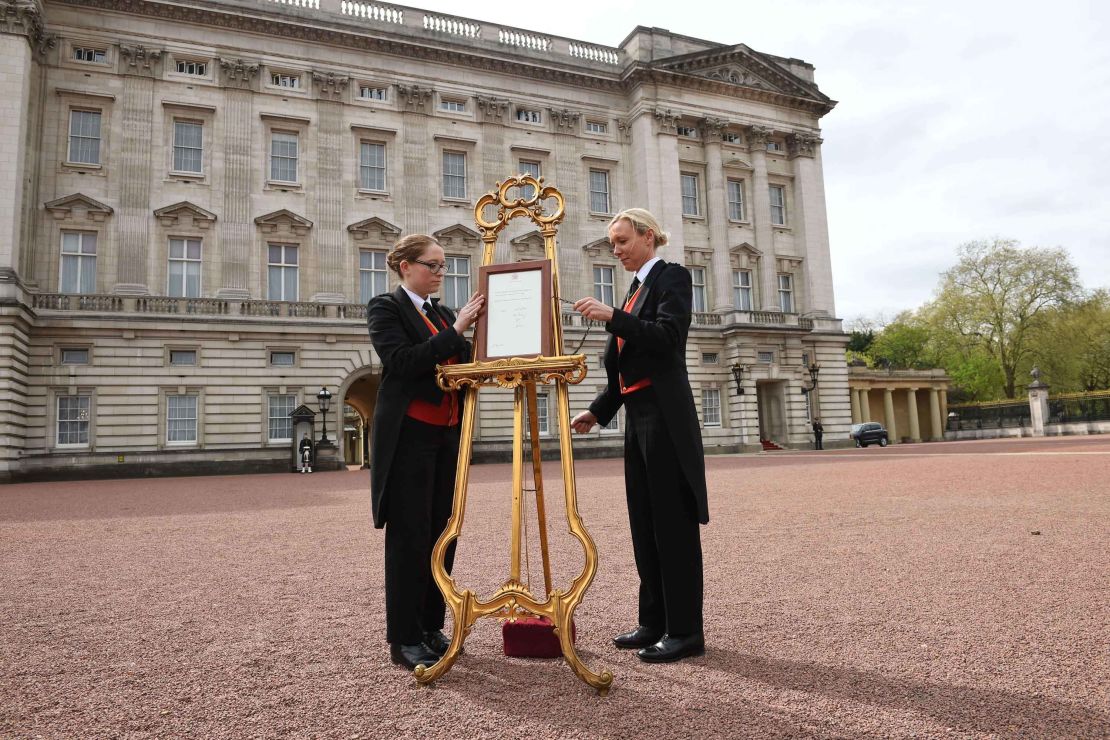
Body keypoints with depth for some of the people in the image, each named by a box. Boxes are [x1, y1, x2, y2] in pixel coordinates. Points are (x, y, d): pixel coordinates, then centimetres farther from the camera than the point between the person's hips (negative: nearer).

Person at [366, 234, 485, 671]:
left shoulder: (444, 313, 17)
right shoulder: (385, 308, -3)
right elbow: (402, 361, -18)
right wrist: (455, 330, -18)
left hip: (447, 437, 7)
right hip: (409, 436, -7)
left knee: (442, 535, 9)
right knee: (409, 536, -1)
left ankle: (431, 628, 22)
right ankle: (404, 640, 9)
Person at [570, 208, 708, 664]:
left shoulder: (672, 277, -3)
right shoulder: (637, 288, 20)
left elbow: (668, 336, -20)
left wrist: (611, 317, -26)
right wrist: (597, 411, 15)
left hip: (665, 416, -9)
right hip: (637, 416, 9)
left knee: (673, 522, -4)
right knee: (645, 522, 11)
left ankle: (685, 630, 6)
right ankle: (654, 622, 20)